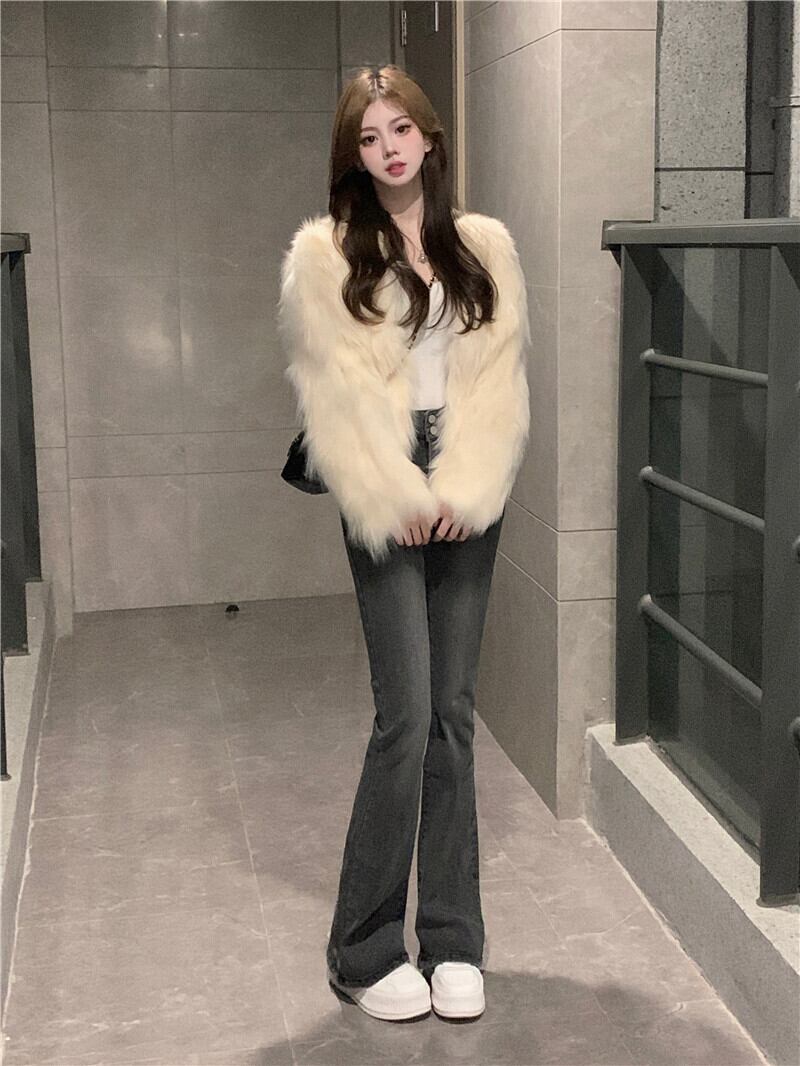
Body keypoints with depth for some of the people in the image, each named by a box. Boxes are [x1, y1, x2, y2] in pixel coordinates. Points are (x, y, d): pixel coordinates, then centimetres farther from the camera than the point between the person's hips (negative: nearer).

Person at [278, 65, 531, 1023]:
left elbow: (500, 380, 2)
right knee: (406, 714, -9)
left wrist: (464, 492, -10)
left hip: (467, 499, 3)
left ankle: (452, 941, 16)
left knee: (452, 713, 6)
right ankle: (365, 950, 6)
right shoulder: (324, 253, 2)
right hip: (382, 497, -3)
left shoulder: (484, 245, 11)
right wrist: (397, 499, -12)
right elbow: (334, 394, -5)